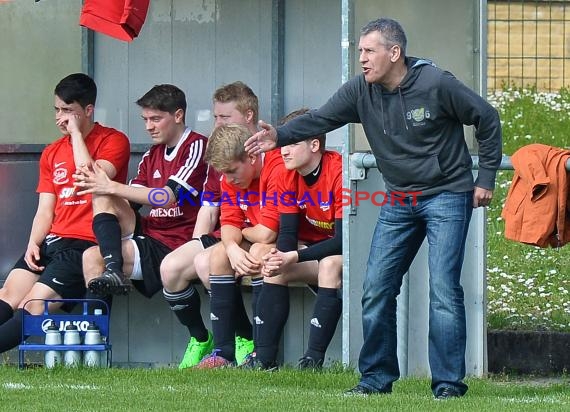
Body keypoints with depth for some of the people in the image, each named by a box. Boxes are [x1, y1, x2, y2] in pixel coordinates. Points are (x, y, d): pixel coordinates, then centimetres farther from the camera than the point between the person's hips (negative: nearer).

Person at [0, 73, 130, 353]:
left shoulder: (113, 141, 2)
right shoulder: (51, 153, 21)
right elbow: (45, 210, 17)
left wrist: (77, 134, -8)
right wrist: (34, 243, -2)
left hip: (87, 243, -6)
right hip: (52, 242, 6)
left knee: (33, 306, -22)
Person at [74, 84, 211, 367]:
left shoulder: (197, 147, -7)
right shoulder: (153, 155, 18)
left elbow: (168, 197, -18)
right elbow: (129, 199, 9)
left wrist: (113, 188, -17)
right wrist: (101, 187, -11)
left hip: (176, 245, -7)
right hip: (148, 234, 7)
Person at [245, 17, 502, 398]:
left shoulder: (436, 85, -15)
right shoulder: (361, 91, -3)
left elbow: (487, 120, -5)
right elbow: (321, 120, -11)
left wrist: (486, 178, -4)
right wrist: (280, 136, -29)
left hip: (447, 197, -5)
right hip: (399, 201, 6)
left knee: (443, 290, -12)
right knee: (376, 288, 0)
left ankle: (449, 383, -7)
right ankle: (377, 378, 10)